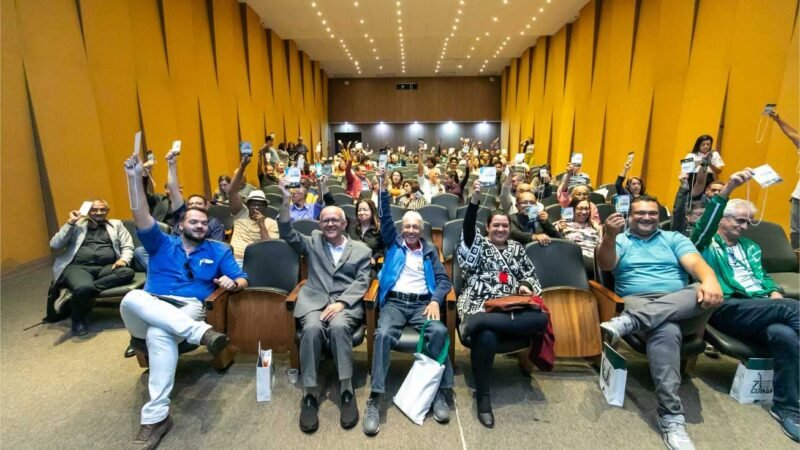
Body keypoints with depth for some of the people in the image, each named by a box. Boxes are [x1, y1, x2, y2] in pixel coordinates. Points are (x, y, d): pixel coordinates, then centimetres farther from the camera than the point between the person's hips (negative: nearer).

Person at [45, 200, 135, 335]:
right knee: (83, 287, -37)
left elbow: (127, 246, 11)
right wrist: (70, 222, 3)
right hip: (78, 267, -1)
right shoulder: (77, 225, 20)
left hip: (106, 267, 2)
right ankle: (78, 319, -4)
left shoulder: (116, 225, 22)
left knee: (127, 272, -34)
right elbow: (54, 245, 8)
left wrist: (124, 259, -10)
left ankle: (72, 294, -25)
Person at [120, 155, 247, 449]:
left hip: (188, 310, -2)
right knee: (132, 298, -35)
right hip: (147, 311, 2)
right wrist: (134, 178, -10)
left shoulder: (218, 251, 17)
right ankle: (202, 333, -46)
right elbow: (141, 217, 2)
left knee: (159, 335, -37)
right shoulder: (162, 244, 19)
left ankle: (156, 416, -32)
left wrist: (232, 283, -15)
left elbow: (242, 281, 10)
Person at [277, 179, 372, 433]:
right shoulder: (312, 243, 20)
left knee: (338, 326, -34)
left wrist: (341, 303, -13)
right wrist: (286, 201, -7)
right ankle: (309, 395, -20)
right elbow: (287, 234, 6)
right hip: (314, 300, 1)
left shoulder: (361, 250, 14)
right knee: (312, 328, -31)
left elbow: (362, 282, 3)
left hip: (347, 302, -1)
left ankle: (347, 392, -24)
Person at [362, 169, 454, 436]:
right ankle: (375, 399, -26)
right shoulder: (394, 243, 17)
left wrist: (435, 301, -10)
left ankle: (439, 392, -17)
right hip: (394, 302, -1)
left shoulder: (430, 250, 17)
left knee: (439, 331, -30)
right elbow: (385, 218, 4)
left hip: (422, 303, 1)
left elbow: (444, 280, 9)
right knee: (383, 334, -31)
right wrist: (383, 188, -5)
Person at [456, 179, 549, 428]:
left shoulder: (517, 248, 24)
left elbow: (530, 273, 25)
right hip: (480, 304, -4)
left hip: (513, 306, 4)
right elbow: (467, 230, -9)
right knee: (486, 337, -36)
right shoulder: (478, 244, 12)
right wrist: (475, 200, -23)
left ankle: (477, 323, -30)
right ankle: (483, 396, -19)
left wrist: (525, 285, 0)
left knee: (541, 318, -30)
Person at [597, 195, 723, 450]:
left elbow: (695, 263, 3)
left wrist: (710, 281, -22)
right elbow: (605, 265, -6)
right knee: (665, 331, -37)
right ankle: (671, 415, -35)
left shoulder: (674, 238, 22)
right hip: (638, 302, -3)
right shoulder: (620, 240, 16)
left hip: (683, 306, 3)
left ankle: (625, 323, -42)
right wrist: (610, 236, -27)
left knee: (707, 293, -32)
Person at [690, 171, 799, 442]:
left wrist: (774, 294, 5)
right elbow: (704, 223, -12)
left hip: (761, 308, 6)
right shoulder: (707, 243, 9)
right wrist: (728, 188, -23)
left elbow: (763, 276, 31)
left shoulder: (750, 247, 32)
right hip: (727, 308, -6)